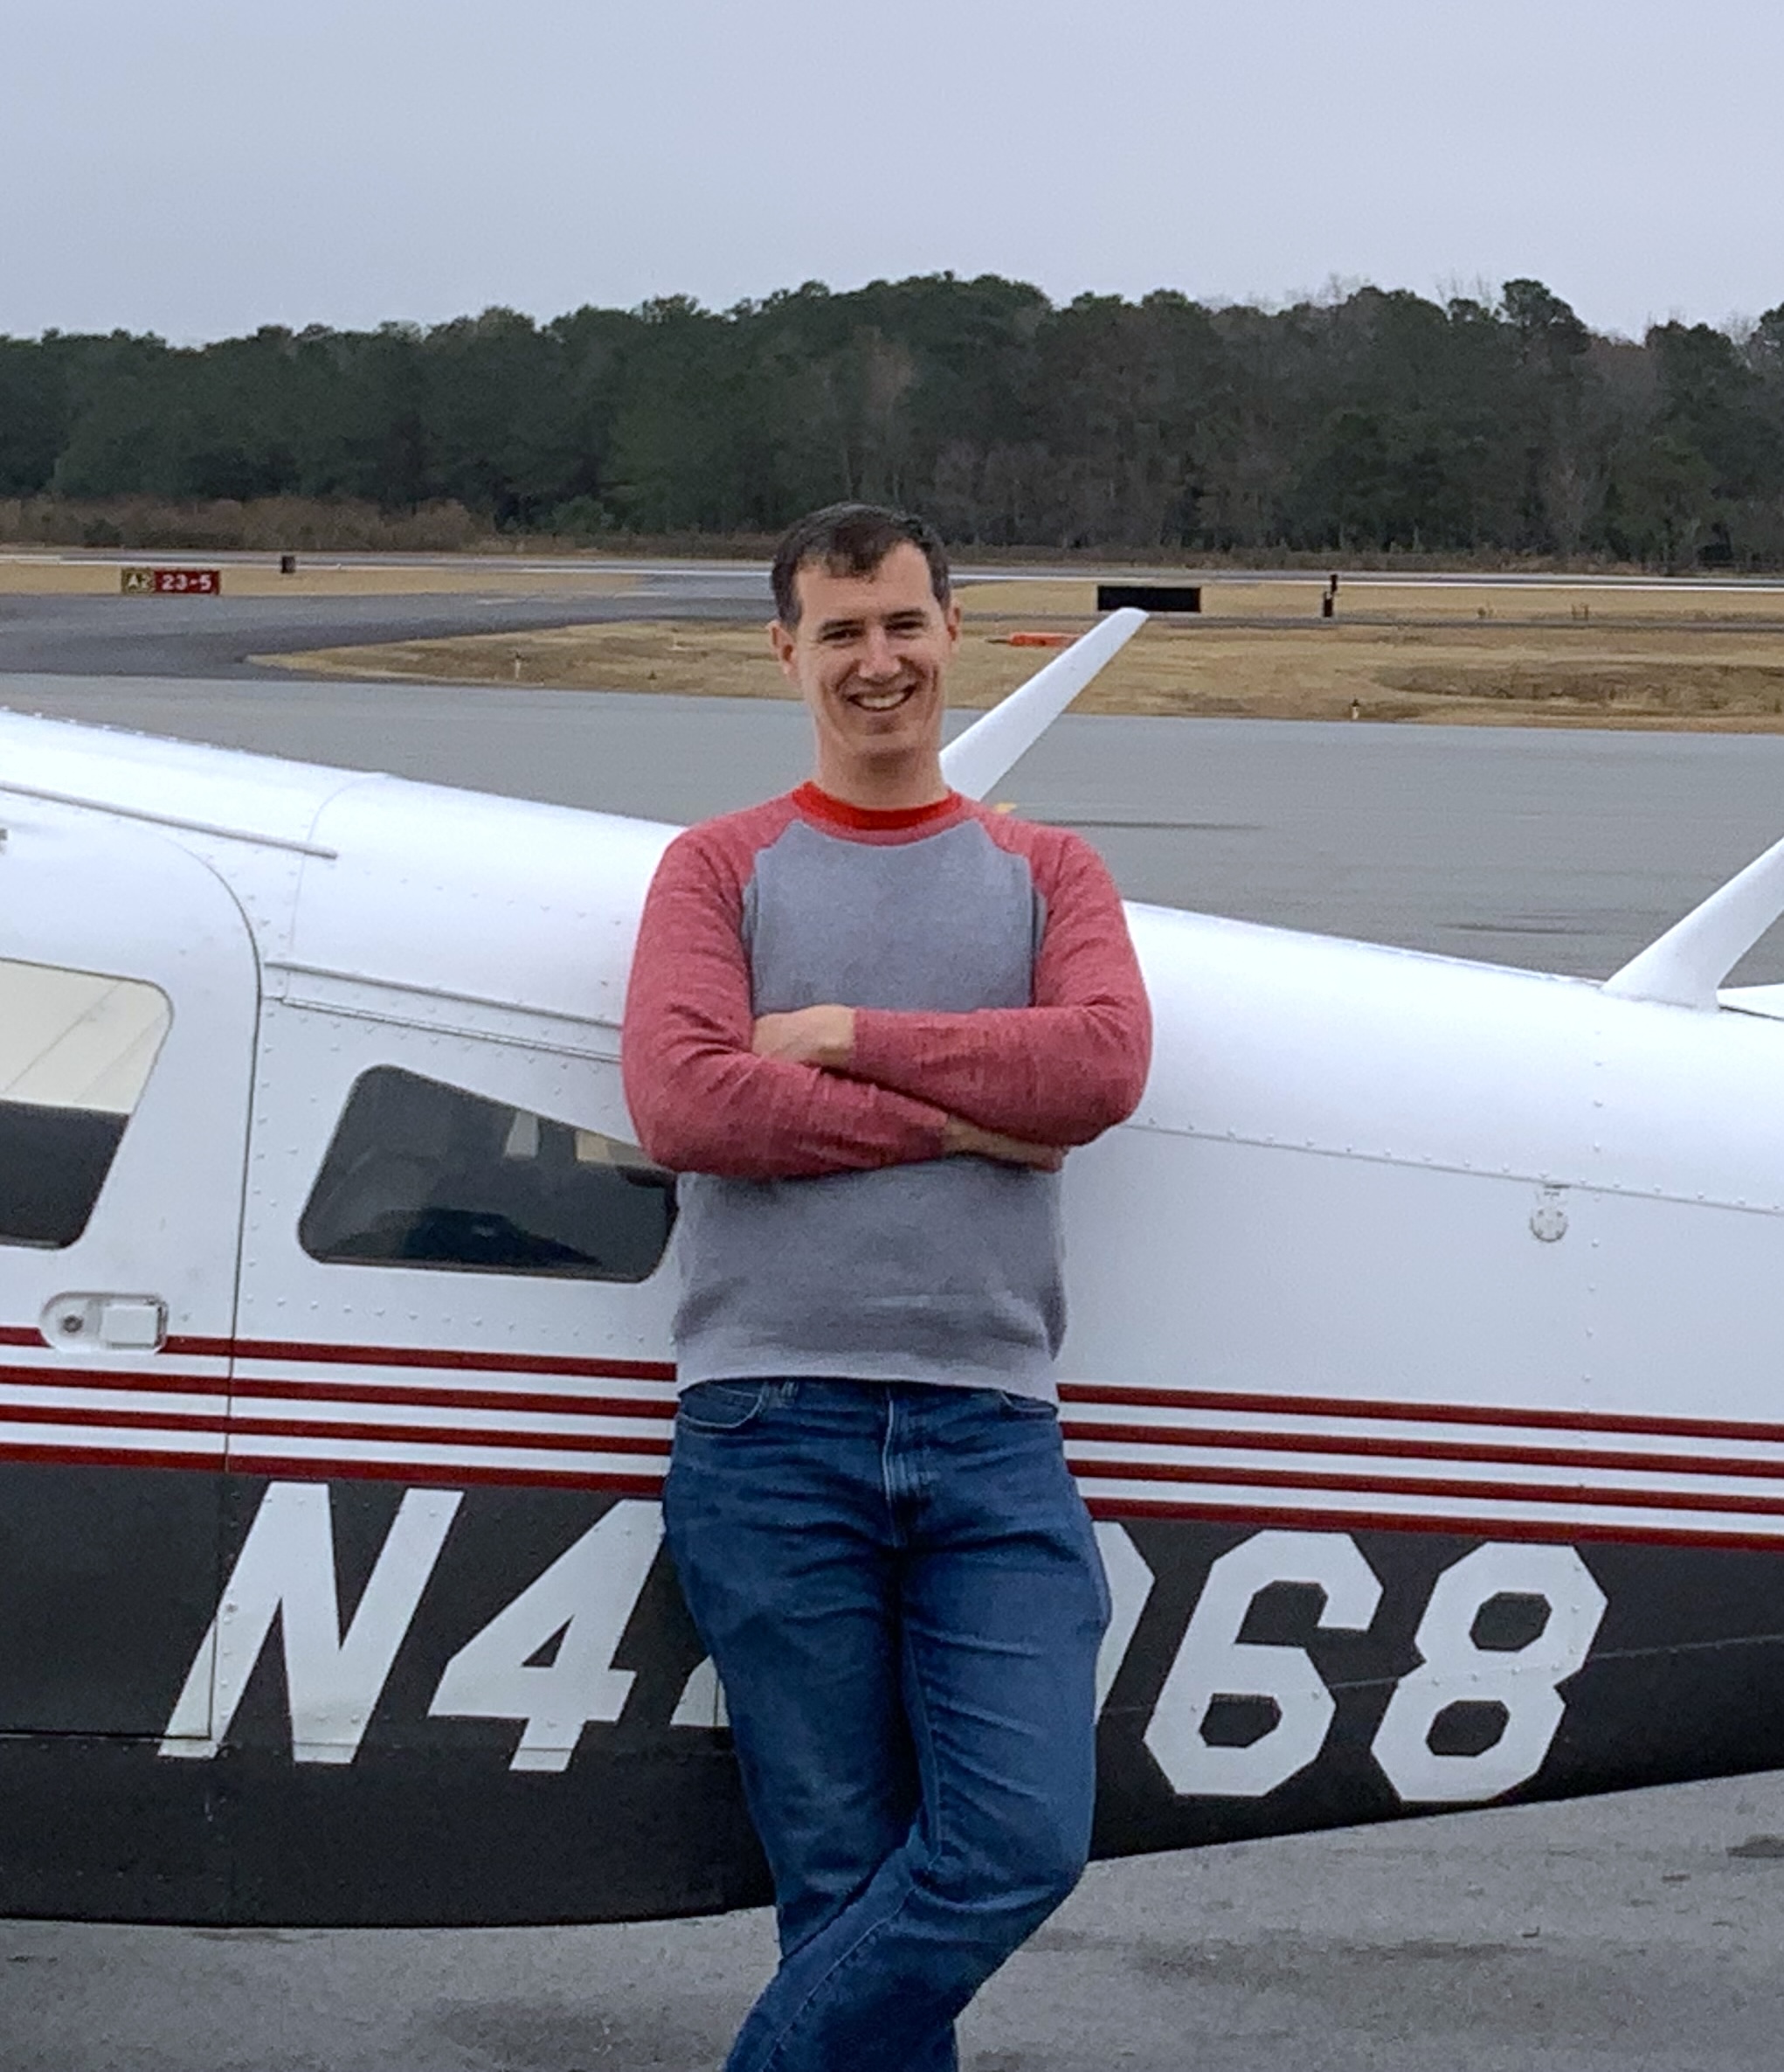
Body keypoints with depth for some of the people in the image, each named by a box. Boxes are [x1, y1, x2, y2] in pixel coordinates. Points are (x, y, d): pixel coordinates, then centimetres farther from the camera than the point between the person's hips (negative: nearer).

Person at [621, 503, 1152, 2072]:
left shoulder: (1046, 872, 16)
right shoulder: (722, 868, 11)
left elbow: (1104, 1064, -4)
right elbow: (683, 1103, -7)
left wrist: (847, 1034, -5)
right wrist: (962, 1119, -5)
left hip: (992, 1431, 2)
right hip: (773, 1429, -1)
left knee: (1023, 1842, -11)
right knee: (841, 1874, -1)